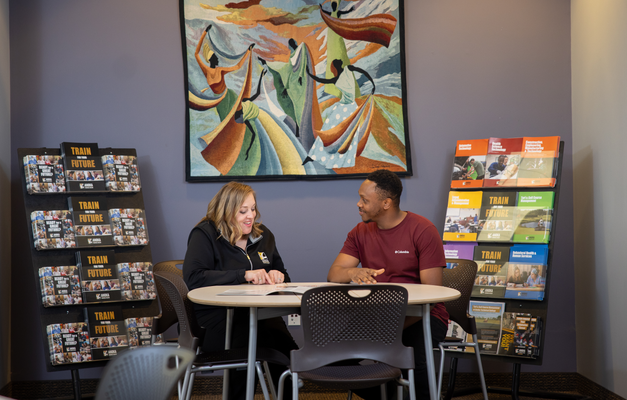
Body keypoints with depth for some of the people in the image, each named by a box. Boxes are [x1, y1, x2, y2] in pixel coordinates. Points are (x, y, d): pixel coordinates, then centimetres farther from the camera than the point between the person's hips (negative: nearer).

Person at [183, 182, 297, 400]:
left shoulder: (263, 235, 18)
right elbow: (193, 278, -15)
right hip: (216, 316, -5)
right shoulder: (205, 234, 0)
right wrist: (243, 275, -17)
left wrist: (278, 275, 2)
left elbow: (282, 273, 29)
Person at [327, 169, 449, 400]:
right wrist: (354, 273, -28)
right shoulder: (360, 232, 8)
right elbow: (334, 274, -2)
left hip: (421, 317, -5)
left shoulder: (423, 231, -8)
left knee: (415, 354, -37)